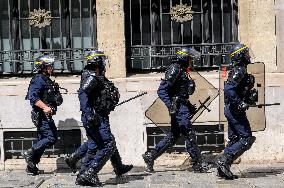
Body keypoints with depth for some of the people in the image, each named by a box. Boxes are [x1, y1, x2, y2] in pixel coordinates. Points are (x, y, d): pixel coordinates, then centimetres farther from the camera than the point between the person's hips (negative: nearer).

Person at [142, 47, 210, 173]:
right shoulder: (175, 69, -12)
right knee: (189, 135, -5)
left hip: (182, 107, 10)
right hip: (178, 108, -10)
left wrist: (189, 106, 24)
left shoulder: (182, 71, 17)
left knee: (173, 136, 11)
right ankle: (198, 164, 2)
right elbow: (161, 90, -19)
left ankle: (150, 156, 13)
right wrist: (170, 106, -27)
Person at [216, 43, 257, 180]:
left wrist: (251, 96, 12)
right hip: (235, 111, -10)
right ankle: (224, 161, -11)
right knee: (247, 139, -7)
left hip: (231, 110, 10)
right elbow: (228, 89, -27)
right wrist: (240, 104, -24)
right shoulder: (240, 70, -15)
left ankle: (223, 168, 12)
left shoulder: (239, 70, 16)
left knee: (234, 140, 12)